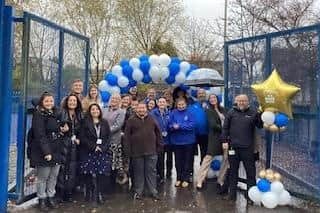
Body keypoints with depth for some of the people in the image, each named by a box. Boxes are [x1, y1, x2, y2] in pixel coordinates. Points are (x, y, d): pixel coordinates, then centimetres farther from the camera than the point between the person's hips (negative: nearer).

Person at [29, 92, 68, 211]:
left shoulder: (56, 114, 13)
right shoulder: (38, 115, -9)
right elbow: (40, 135, -17)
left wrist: (63, 130, 1)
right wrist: (46, 152, -22)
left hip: (56, 150, 6)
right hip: (43, 151, -6)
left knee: (54, 176, 11)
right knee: (43, 177, 1)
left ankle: (51, 197, 25)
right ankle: (42, 200, 16)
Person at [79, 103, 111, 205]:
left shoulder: (104, 123, 13)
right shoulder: (85, 122, 5)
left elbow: (108, 137, 7)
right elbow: (83, 138, -4)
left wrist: (103, 147, -9)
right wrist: (94, 147, -12)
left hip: (102, 152, 2)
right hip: (89, 152, -2)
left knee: (101, 173, -3)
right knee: (89, 174, -4)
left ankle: (99, 194, 7)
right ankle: (89, 195, 7)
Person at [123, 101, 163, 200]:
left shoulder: (152, 120, 7)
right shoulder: (131, 120, 1)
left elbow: (158, 134, 10)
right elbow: (127, 136, -1)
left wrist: (159, 147, 5)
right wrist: (128, 150, -6)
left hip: (151, 151, 1)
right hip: (137, 151, -1)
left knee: (151, 171, 7)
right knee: (138, 172, 8)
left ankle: (153, 191, 17)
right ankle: (138, 191, 20)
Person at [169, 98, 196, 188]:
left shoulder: (190, 113, -6)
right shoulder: (173, 113, 1)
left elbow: (192, 125, -16)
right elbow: (170, 125, -1)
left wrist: (180, 126, -20)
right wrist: (174, 127, -23)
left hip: (188, 141, -2)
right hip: (177, 141, 2)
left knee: (187, 161, 8)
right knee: (178, 161, 12)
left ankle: (186, 179, 19)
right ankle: (179, 178, 27)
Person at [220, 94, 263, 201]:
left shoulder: (253, 113, 5)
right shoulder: (231, 113, 6)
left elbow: (260, 125, 2)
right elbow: (225, 128, 5)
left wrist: (260, 114, -11)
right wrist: (224, 140, -2)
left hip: (248, 148, -1)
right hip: (233, 146, 1)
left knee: (251, 171, 5)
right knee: (233, 171, 11)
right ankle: (232, 193, 23)